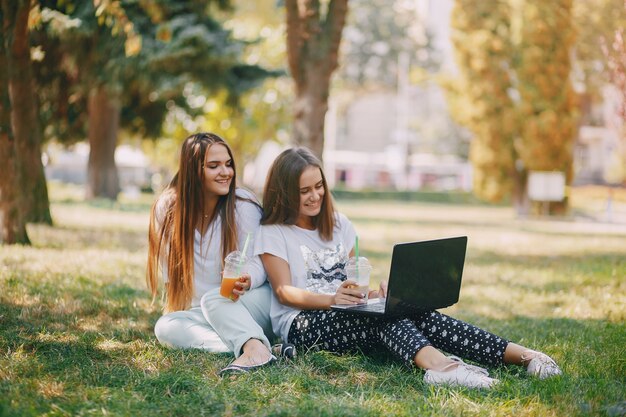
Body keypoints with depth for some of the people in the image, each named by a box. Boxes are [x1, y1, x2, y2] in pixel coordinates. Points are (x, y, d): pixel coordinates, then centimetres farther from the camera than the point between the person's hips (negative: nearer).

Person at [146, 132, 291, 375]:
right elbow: (171, 272, 3)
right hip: (200, 312, 4)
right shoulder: (167, 208, -2)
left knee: (214, 299, -32)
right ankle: (252, 348, -41)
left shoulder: (244, 204, -10)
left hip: (254, 303, -4)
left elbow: (257, 264, -13)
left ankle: (255, 348, -57)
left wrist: (247, 281, -37)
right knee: (165, 327, -25)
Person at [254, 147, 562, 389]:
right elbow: (284, 291, -10)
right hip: (303, 324, -5)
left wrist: (371, 292, -6)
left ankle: (523, 355, -38)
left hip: (348, 315, 5)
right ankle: (438, 364, -65)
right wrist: (332, 299, -27)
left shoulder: (338, 224, 18)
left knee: (415, 312, -24)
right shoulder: (272, 234, 1)